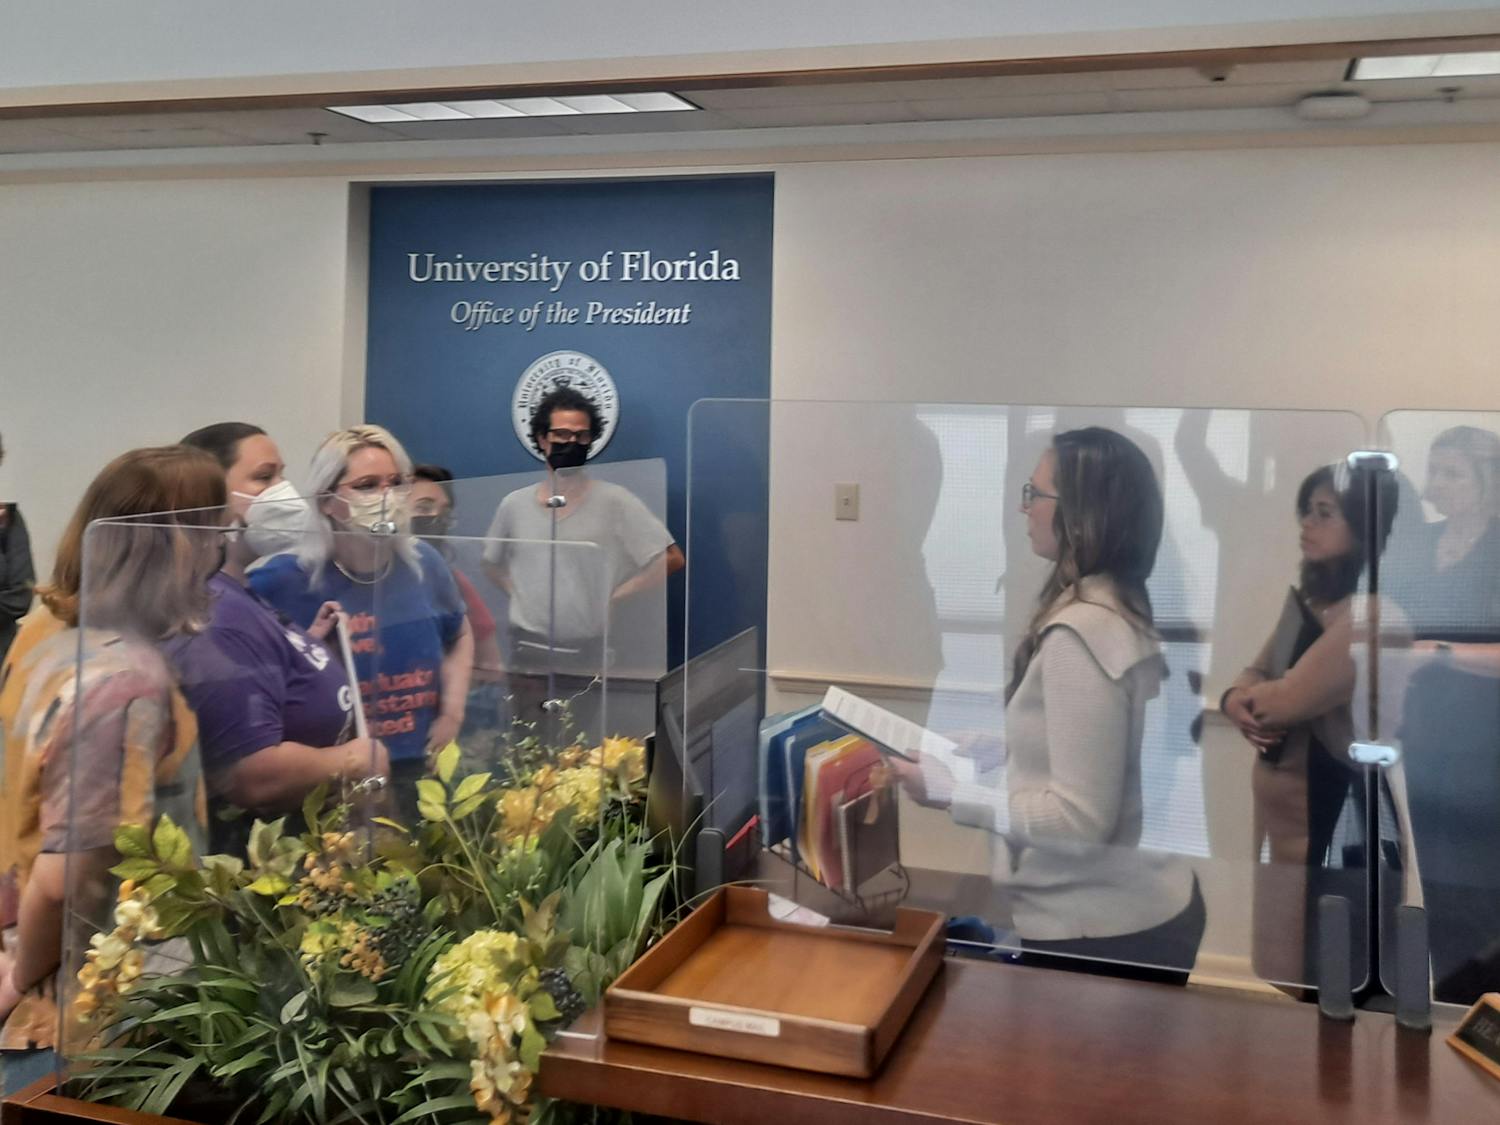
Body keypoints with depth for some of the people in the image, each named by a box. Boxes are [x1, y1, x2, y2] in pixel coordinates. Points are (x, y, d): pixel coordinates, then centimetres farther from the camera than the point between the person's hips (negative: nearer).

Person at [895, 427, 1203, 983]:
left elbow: (1082, 818, -24)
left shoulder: (1081, 632, -23)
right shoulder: (1120, 609, 4)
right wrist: (978, 751, 9)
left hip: (1101, 931, -8)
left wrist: (948, 790, -17)